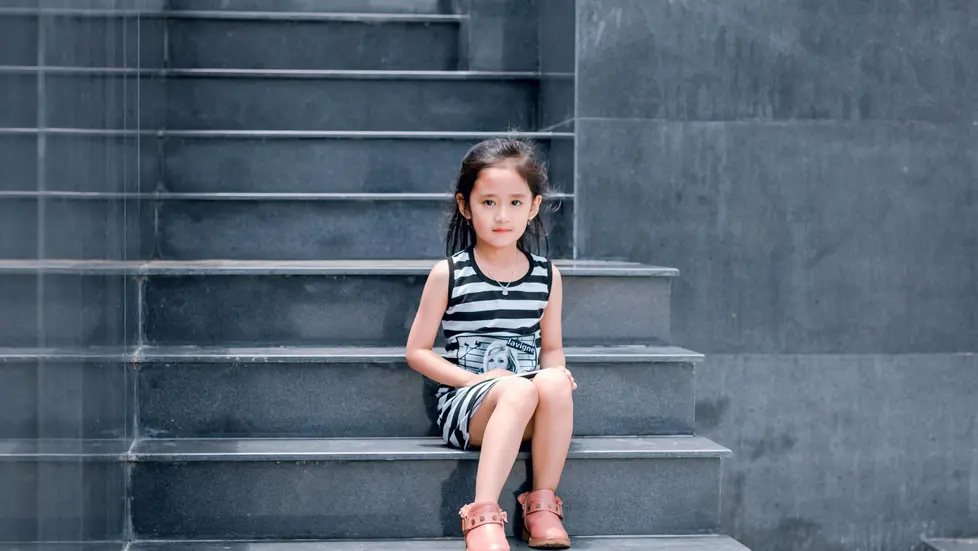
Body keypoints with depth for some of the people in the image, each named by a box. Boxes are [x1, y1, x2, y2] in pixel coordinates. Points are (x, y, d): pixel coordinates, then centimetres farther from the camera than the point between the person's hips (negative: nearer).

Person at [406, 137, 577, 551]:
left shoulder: (547, 276, 11)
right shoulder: (448, 274, 2)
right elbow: (417, 351, 3)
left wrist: (555, 371, -4)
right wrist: (477, 379, -11)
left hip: (528, 414, 3)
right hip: (463, 404, -3)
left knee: (553, 383, -33)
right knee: (518, 390, -36)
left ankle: (542, 504, -20)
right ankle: (483, 516, -42)